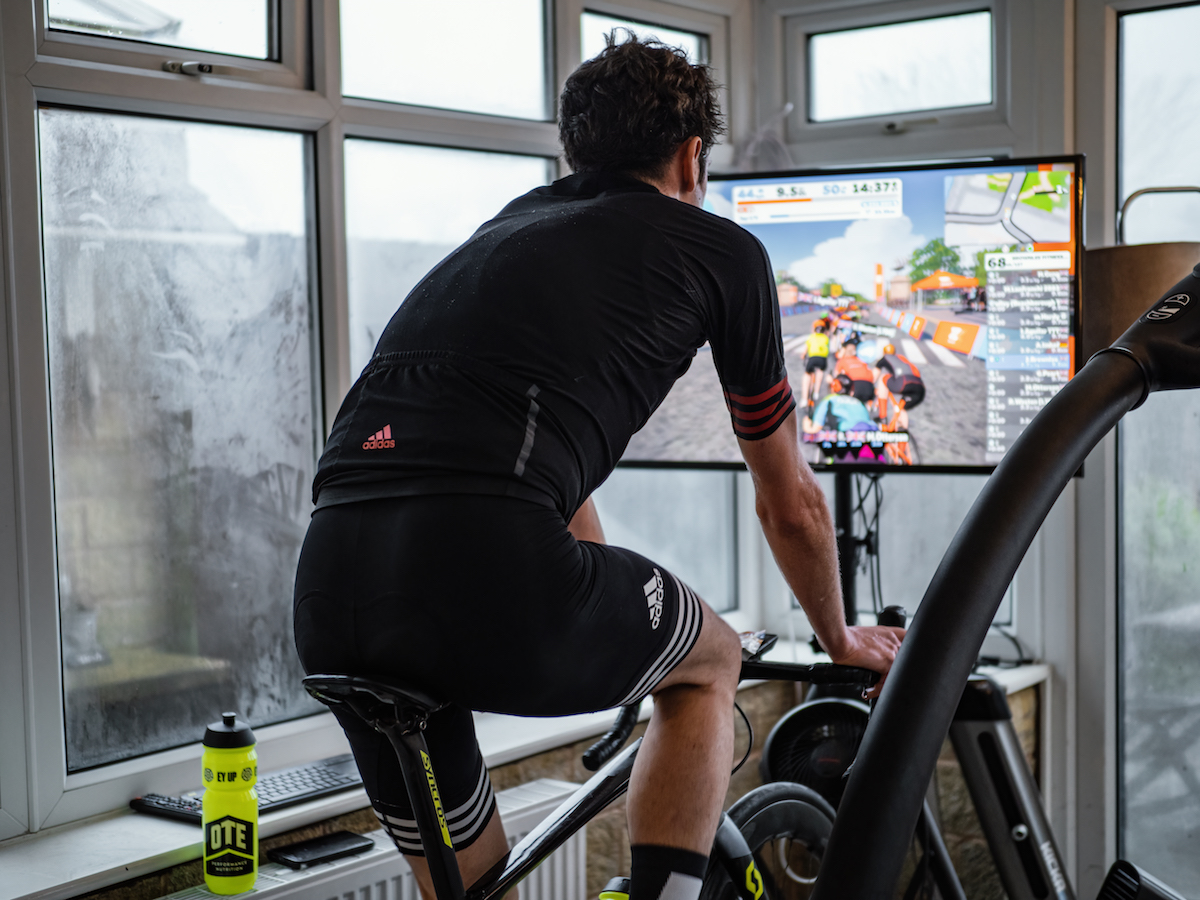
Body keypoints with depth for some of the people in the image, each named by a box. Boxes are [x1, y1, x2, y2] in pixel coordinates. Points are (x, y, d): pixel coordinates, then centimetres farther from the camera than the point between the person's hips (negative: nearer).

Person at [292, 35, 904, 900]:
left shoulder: (518, 221, 32)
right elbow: (791, 505, 25)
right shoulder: (722, 248, 15)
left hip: (327, 588, 6)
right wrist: (841, 639, 44)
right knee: (711, 660, 25)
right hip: (484, 567, -6)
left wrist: (620, 634, 56)